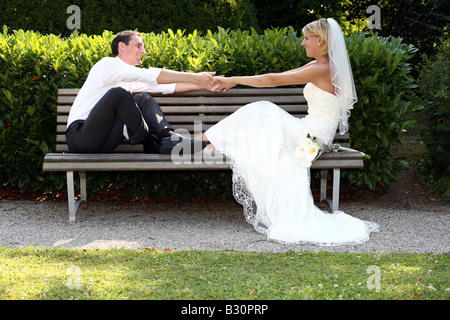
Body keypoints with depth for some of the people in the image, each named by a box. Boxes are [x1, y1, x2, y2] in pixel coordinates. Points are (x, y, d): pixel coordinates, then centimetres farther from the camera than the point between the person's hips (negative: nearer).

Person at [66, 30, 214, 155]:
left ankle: (167, 138, -19)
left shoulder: (129, 81, 23)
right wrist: (194, 78, -16)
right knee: (118, 93, -27)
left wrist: (203, 85, 11)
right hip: (80, 136, -8)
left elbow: (165, 86, 19)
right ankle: (151, 144, -17)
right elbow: (151, 76, -15)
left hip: (103, 143, 8)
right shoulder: (108, 64, -4)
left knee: (143, 98, 2)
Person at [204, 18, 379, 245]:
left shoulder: (322, 69, -16)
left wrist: (233, 79, -10)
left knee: (264, 114, -12)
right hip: (310, 134, 9)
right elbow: (280, 77, 17)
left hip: (313, 134, -9)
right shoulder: (320, 66, 15)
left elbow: (273, 80, -17)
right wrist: (235, 81, 13)